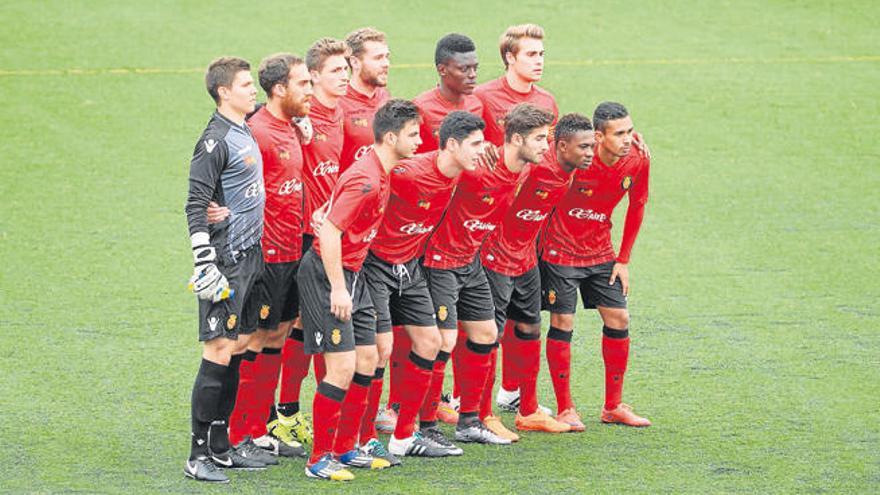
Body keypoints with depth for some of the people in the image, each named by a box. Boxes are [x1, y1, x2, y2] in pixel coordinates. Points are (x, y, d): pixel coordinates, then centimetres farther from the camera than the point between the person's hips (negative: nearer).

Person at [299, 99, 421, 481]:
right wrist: (338, 289, -25)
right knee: (343, 367, -11)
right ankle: (319, 459, -2)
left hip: (352, 273, 10)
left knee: (367, 359, 13)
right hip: (328, 274, -10)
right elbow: (329, 232, -26)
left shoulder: (381, 174, 9)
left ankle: (345, 449, 22)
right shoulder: (365, 179, -22)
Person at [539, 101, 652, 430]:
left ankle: (613, 407, 14)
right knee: (562, 323, -4)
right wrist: (539, 244, -9)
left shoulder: (638, 161, -11)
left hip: (601, 252, 5)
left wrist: (624, 260, 5)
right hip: (561, 251, -5)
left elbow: (636, 208, 4)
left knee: (618, 319, 2)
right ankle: (565, 409, 4)